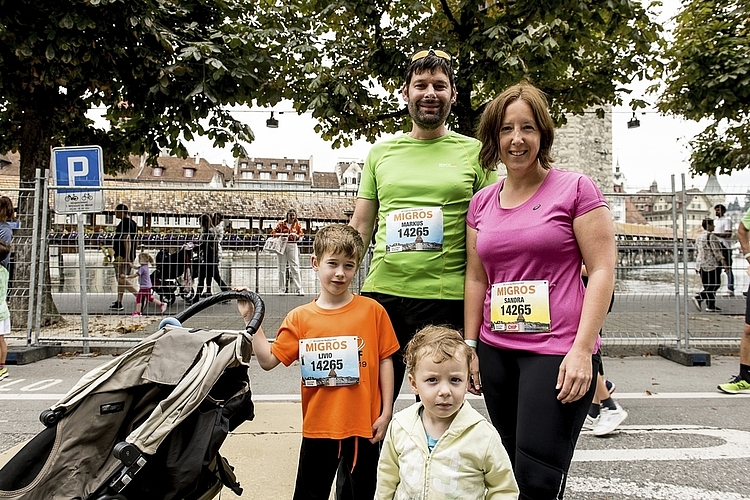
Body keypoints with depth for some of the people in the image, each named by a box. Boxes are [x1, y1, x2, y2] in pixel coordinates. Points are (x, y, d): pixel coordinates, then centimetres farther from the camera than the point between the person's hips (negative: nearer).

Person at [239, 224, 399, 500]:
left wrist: (386, 412, -2)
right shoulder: (300, 318, -1)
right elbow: (268, 360, 0)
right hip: (318, 427, 1)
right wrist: (249, 318, -5)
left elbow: (385, 360, -1)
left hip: (364, 426, -1)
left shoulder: (372, 311, -6)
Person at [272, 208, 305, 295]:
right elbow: (273, 233, 4)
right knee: (282, 267, 5)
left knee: (295, 267, -6)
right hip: (282, 245, 1)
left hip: (292, 246, 0)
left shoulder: (297, 224, 6)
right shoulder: (281, 223, 4)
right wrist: (280, 234, -16)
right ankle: (282, 289, 13)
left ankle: (299, 289, -5)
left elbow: (300, 235, 6)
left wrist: (296, 235, -16)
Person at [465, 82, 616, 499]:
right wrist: (470, 347, 11)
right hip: (496, 351, 5)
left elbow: (602, 270, -7)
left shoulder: (575, 188, -3)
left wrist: (582, 349, -14)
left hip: (558, 351, -5)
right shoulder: (482, 202, 11)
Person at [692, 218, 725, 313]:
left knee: (708, 286, 10)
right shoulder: (711, 236, -13)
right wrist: (723, 263, -13)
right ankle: (698, 298, -14)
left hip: (701, 265, 9)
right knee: (715, 285, -3)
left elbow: (696, 252, 18)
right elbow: (716, 251, -17)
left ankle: (711, 306, 9)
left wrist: (697, 265, 23)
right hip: (711, 265, -9)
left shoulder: (699, 236, 13)